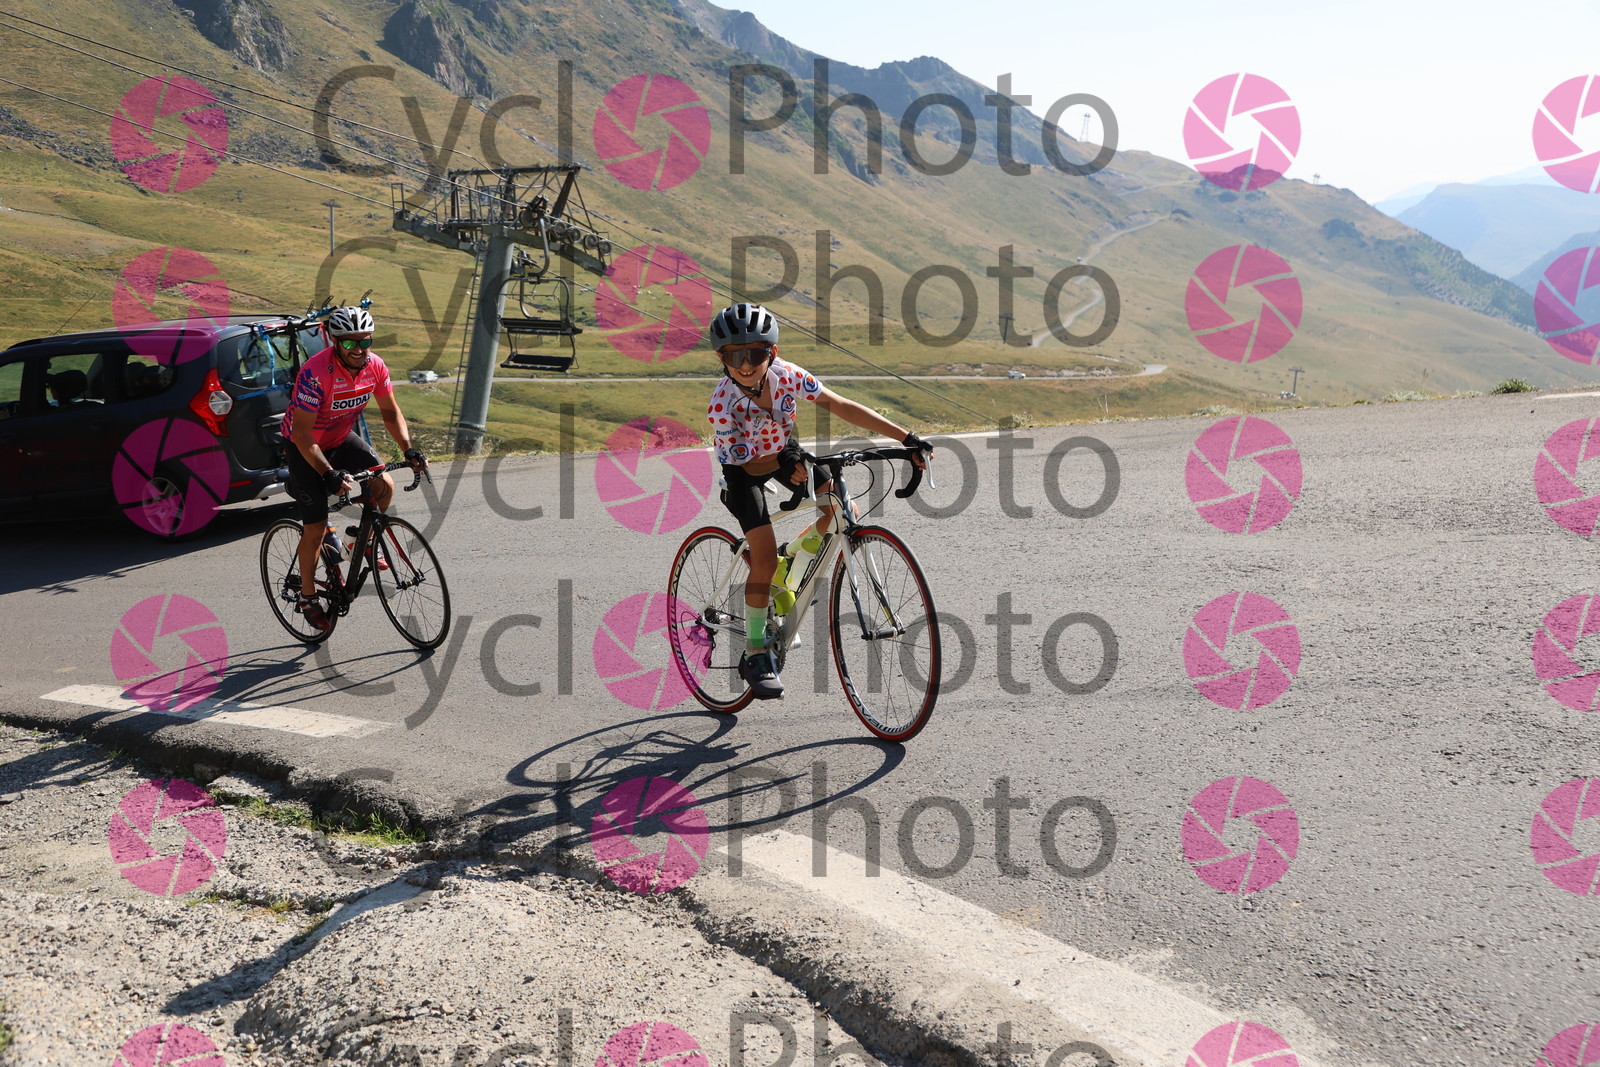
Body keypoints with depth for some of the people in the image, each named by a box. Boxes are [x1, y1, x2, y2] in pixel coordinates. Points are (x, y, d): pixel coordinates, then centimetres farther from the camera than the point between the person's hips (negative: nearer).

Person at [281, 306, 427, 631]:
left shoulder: (374, 367, -17)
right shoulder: (316, 373, -34)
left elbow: (390, 411, -3)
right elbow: (301, 432, -32)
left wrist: (408, 449, -18)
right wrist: (328, 474, -40)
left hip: (342, 438, 5)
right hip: (306, 446, -5)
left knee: (385, 486, -16)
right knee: (316, 526, -6)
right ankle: (307, 596, 13)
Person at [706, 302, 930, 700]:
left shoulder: (787, 375, -24)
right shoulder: (721, 404, -32)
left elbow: (842, 407, -24)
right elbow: (749, 463, -25)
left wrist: (906, 438, -28)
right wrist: (787, 466, -46)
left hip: (784, 452, 4)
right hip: (744, 466, -4)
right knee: (764, 557, -18)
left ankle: (789, 567, 11)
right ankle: (755, 653, -1)